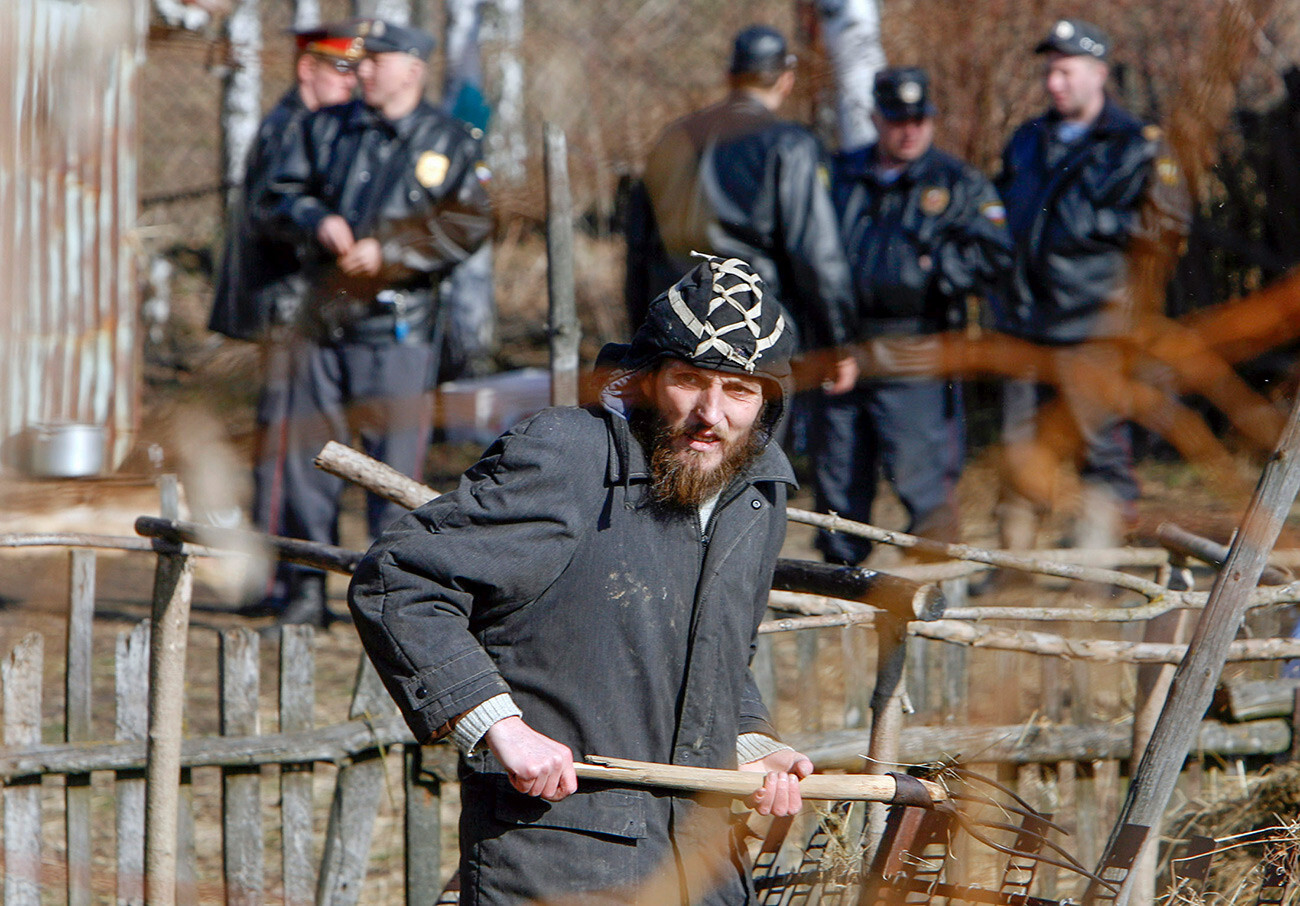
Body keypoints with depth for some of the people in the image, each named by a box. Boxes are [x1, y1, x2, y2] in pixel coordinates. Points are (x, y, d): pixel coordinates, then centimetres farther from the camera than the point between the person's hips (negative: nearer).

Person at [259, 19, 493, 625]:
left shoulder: (448, 143, 3)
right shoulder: (326, 130, 13)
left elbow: (466, 228, -5)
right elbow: (278, 199, 13)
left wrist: (388, 251, -13)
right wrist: (318, 220, -9)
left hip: (397, 328, -4)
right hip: (323, 318, 4)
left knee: (395, 460, -6)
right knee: (308, 458, 3)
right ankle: (307, 590, 11)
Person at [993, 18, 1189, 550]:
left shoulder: (1136, 147, 1)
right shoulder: (1028, 142, 20)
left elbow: (1169, 221, -6)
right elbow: (1003, 203, 34)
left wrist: (1095, 225, -12)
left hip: (1091, 321, -5)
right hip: (1025, 316, 5)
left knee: (1100, 440, -9)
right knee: (1019, 443, 6)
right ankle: (1013, 556, 12)